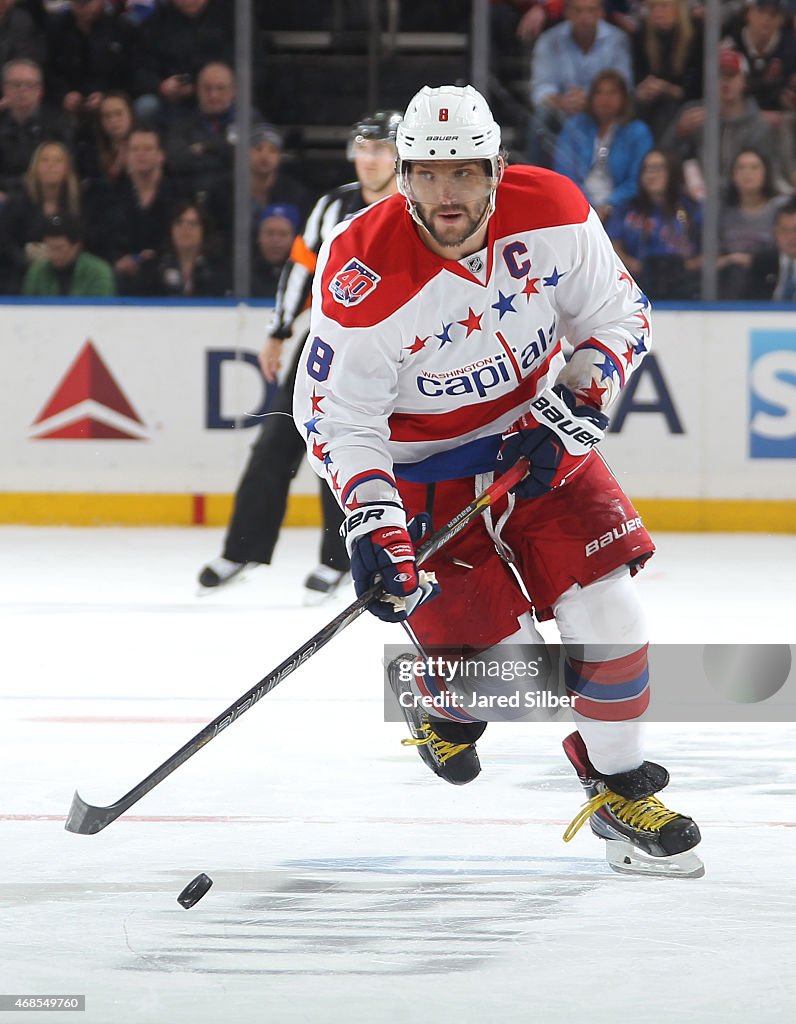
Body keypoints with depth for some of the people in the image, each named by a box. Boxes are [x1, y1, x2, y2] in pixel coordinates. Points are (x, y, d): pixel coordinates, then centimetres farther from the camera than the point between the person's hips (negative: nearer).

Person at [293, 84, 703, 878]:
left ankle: (620, 790, 11)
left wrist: (575, 402, -18)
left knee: (603, 604, -7)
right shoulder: (363, 275, -28)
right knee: (506, 659, -9)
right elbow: (336, 414, -21)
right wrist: (371, 518, -32)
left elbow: (619, 315, -3)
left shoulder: (553, 213, -17)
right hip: (422, 464, -4)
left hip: (536, 437, 4)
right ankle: (432, 690, 28)